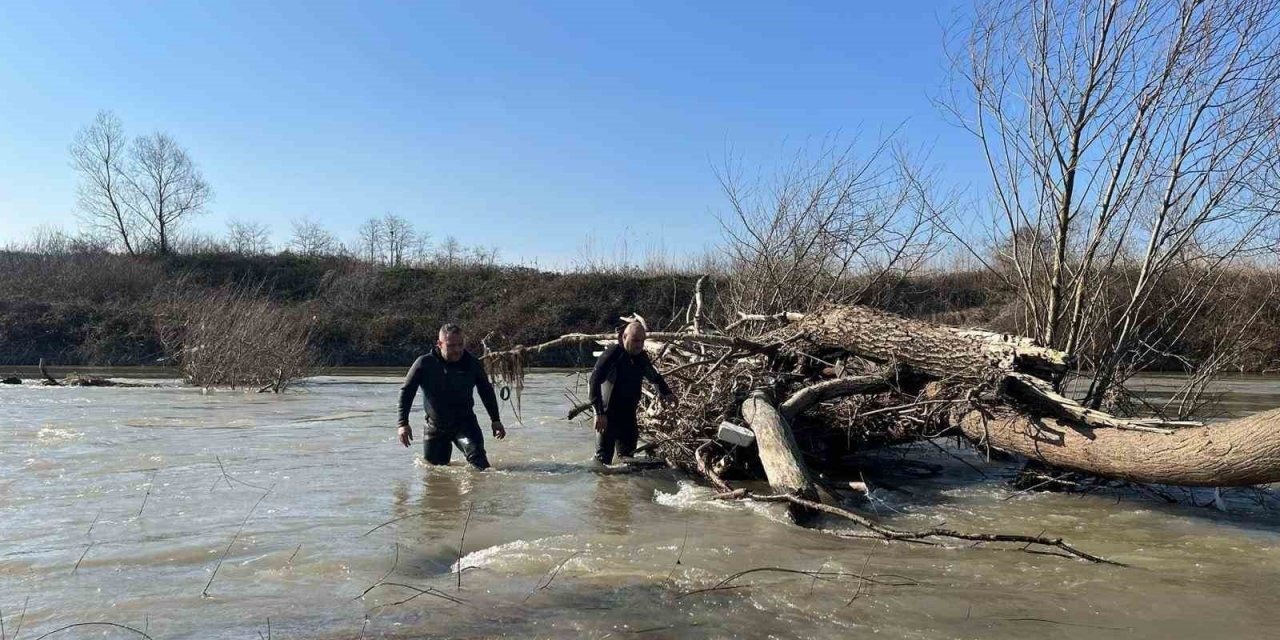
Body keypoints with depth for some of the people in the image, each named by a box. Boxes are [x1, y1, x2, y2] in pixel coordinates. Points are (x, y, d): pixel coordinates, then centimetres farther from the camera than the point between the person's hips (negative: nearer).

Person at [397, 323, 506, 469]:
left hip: (465, 423, -1)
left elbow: (486, 391, 6)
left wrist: (495, 420, 5)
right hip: (436, 426, 1)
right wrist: (403, 423, -9)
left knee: (476, 455, -27)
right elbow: (406, 391, -3)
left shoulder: (472, 363, -9)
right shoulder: (424, 364, -14)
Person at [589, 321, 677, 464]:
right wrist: (599, 413, -26)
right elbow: (594, 381, -21)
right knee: (604, 457, -5)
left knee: (628, 454, 13)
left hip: (629, 414, 7)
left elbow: (655, 377, 22)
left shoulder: (641, 357, 5)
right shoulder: (611, 355, -16)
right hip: (608, 414, -7)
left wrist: (666, 392, 2)